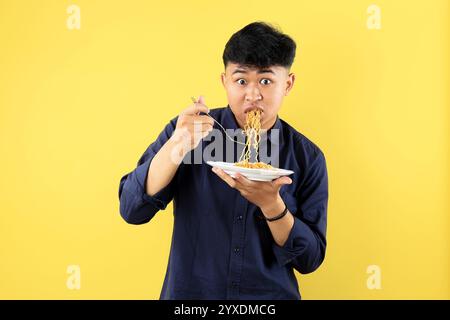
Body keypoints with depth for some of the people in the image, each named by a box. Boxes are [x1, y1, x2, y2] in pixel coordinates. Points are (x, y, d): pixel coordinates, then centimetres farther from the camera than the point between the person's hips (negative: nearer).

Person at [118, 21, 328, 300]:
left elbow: (310, 259, -8)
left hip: (272, 296, 0)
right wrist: (176, 146, -29)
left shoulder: (308, 158, -9)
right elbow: (132, 210, -14)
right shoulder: (186, 130, -9)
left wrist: (272, 204, -26)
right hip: (187, 290, 0)